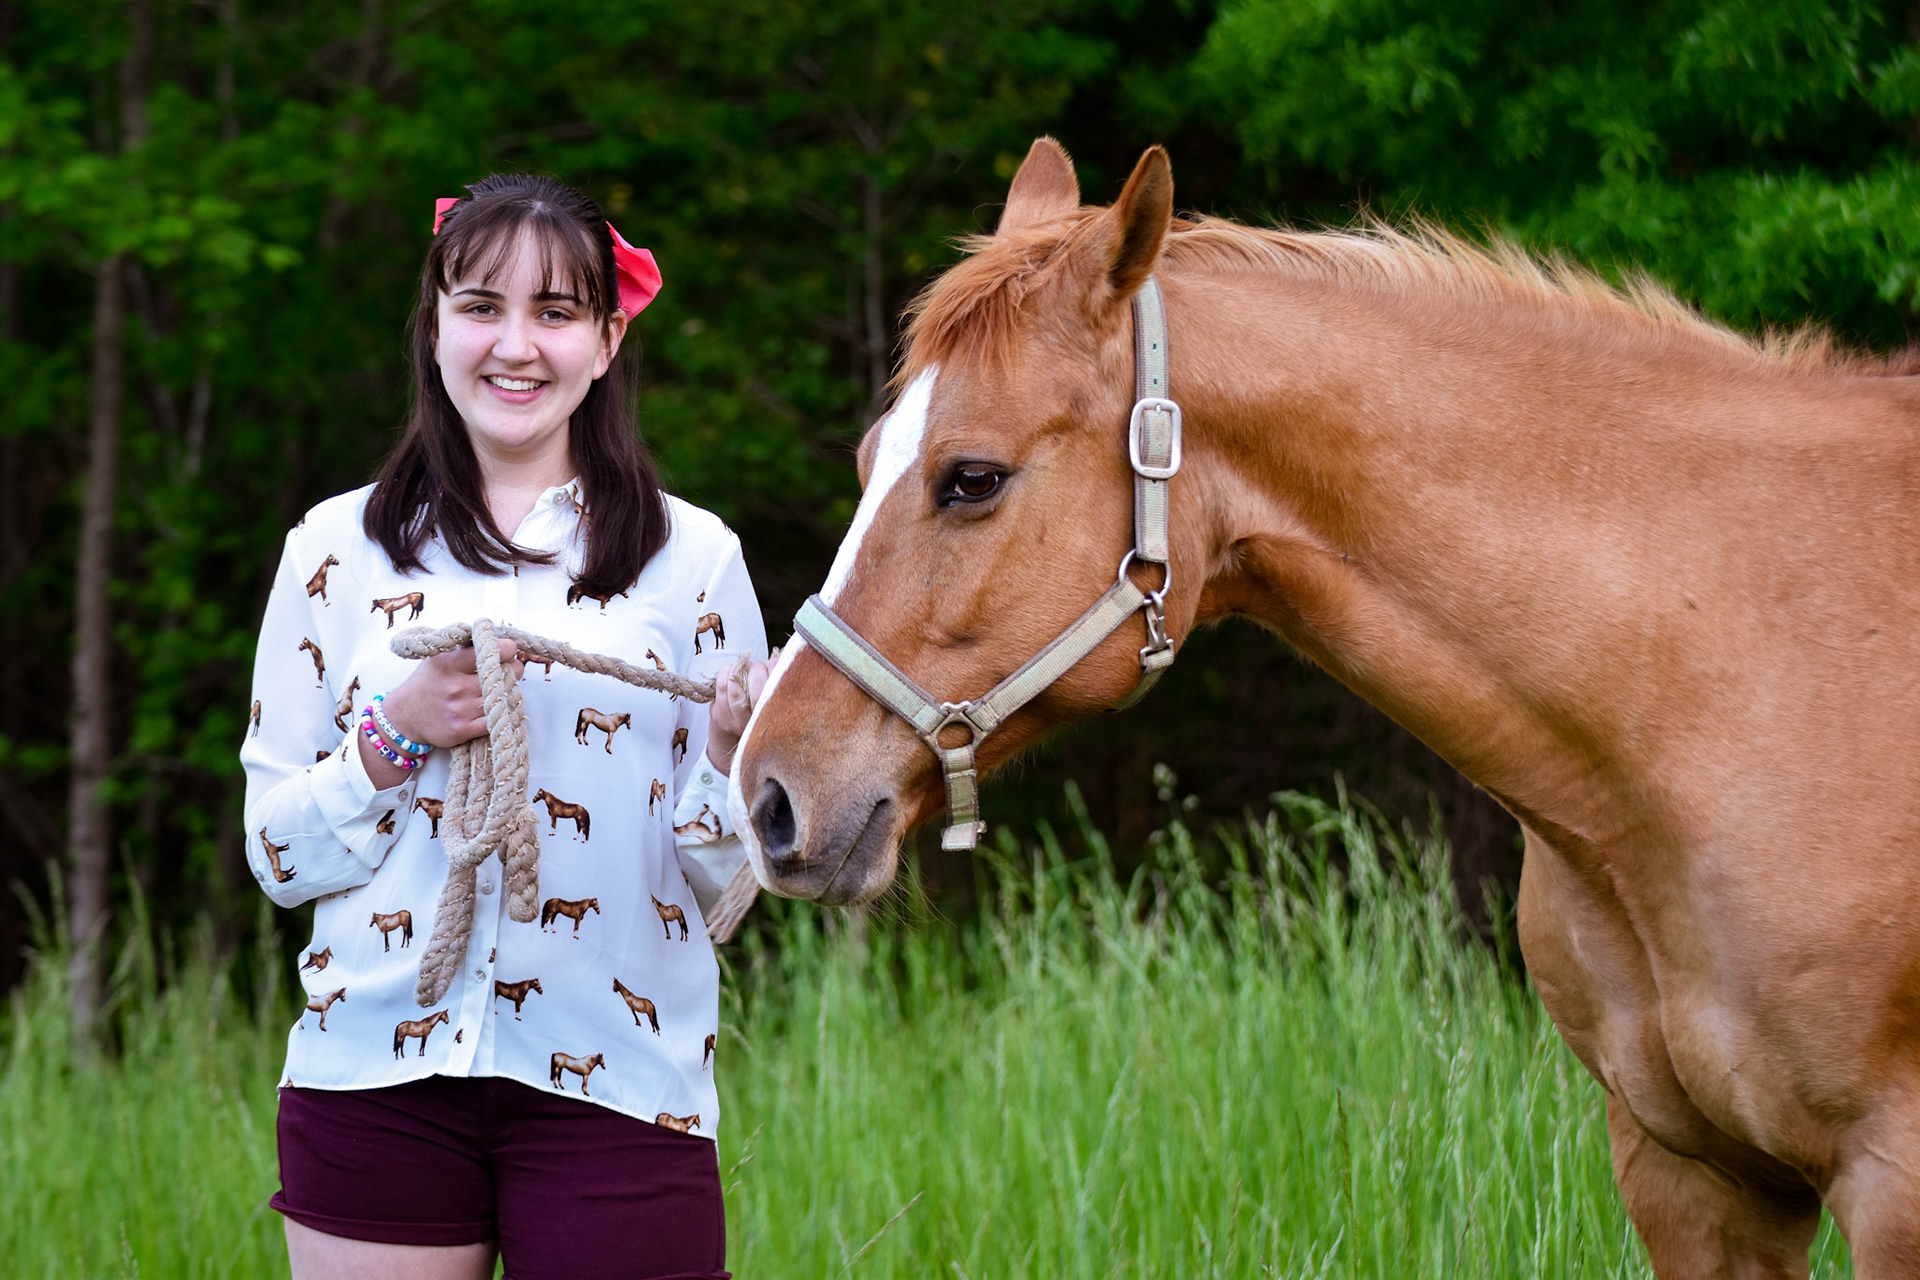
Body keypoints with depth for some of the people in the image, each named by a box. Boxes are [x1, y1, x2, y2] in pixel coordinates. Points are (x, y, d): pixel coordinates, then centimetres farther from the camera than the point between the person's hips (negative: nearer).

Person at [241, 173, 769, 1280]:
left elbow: (716, 877, 5)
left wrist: (736, 745, -14)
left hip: (619, 1081, 0)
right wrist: (397, 734, -11)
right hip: (379, 1078, 1)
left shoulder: (694, 558, 4)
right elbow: (278, 857, 5)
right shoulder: (339, 550, 5)